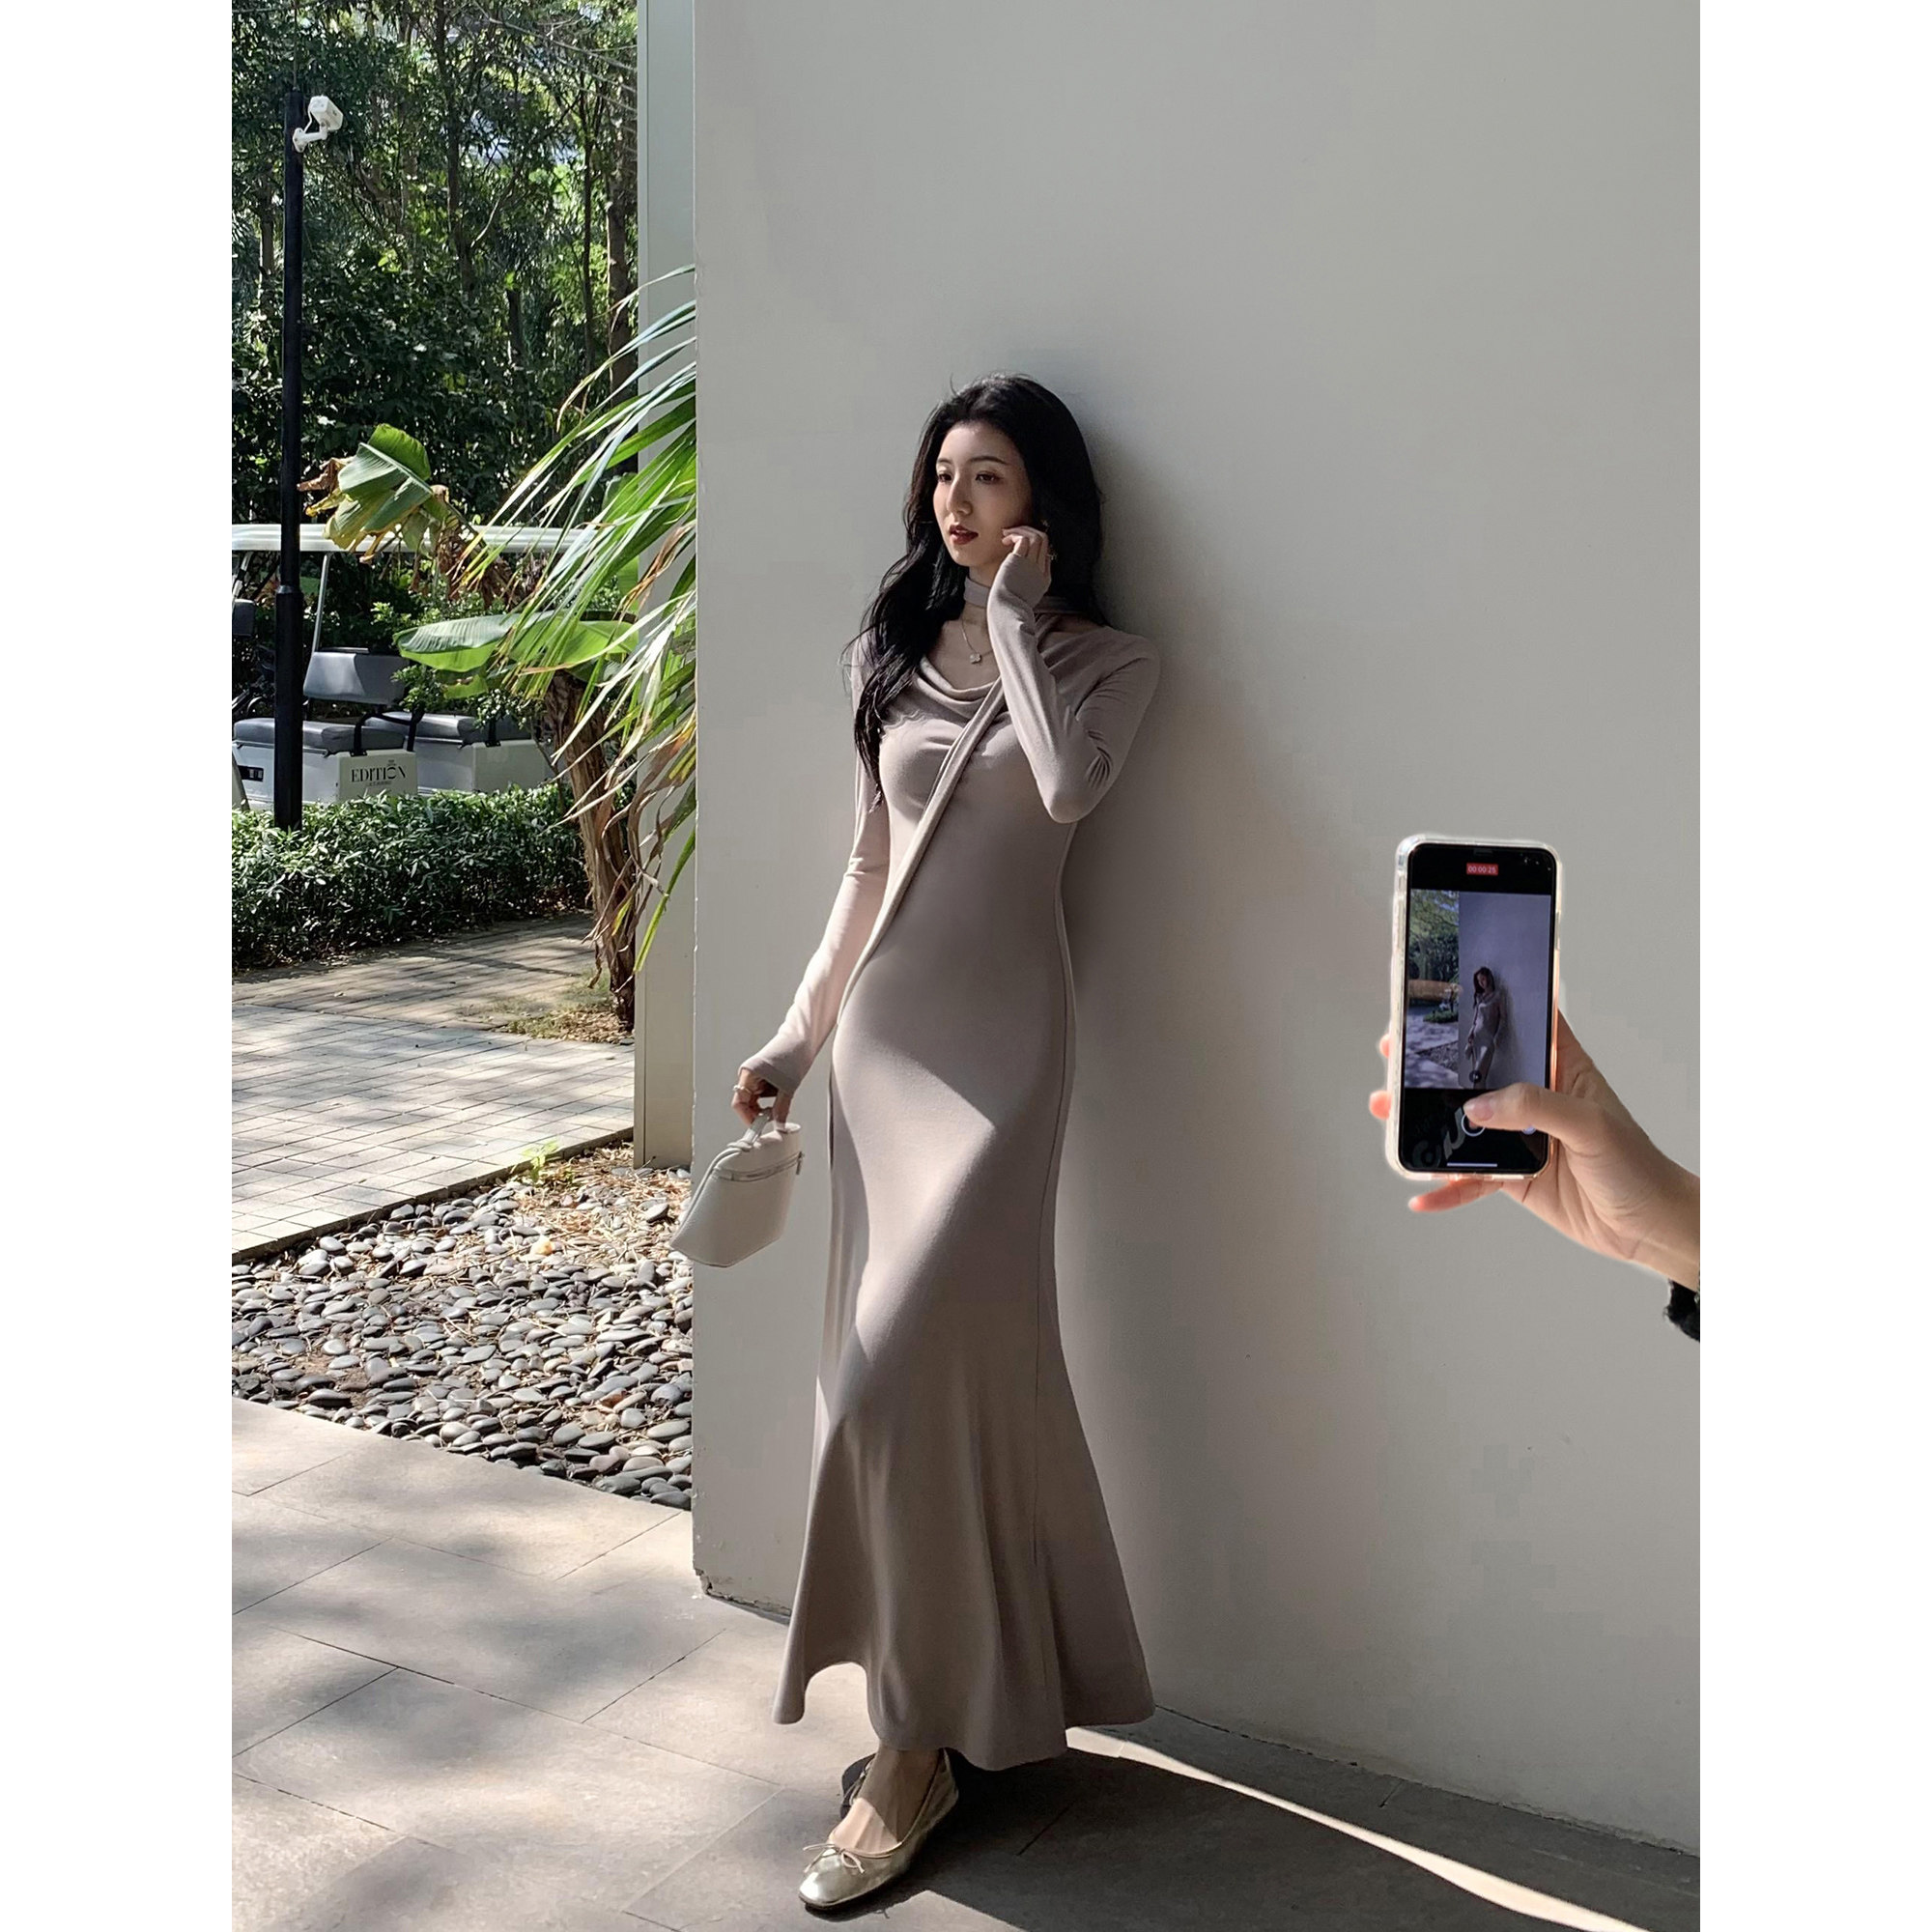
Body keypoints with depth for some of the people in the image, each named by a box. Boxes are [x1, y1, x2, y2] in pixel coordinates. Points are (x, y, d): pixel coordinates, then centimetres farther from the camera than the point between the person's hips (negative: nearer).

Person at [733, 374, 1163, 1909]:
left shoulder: (1107, 662, 1)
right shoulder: (896, 652, 14)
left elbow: (1069, 790, -22)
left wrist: (1014, 619, -11)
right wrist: (800, 1030, 14)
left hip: (1001, 1035, -5)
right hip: (885, 1029, 5)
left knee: (906, 1369, -13)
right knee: (961, 1361, 9)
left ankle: (920, 1744, -1)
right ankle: (980, 1693, 24)